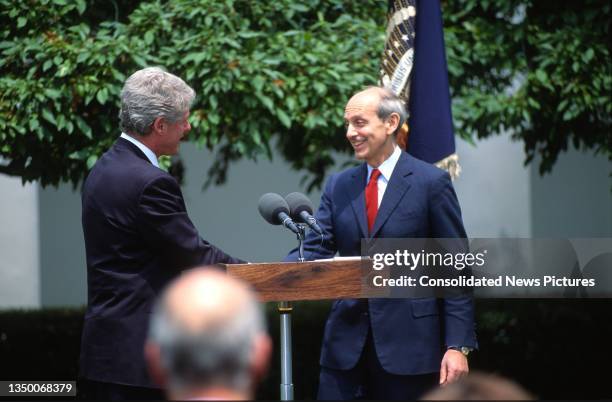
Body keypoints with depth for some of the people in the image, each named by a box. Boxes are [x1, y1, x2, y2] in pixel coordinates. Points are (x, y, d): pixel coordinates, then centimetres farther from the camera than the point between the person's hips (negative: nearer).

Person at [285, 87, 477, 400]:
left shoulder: (431, 183, -3)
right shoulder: (338, 186, 11)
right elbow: (315, 250, 3)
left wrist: (459, 345, -11)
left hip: (409, 342, -4)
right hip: (347, 342, 4)